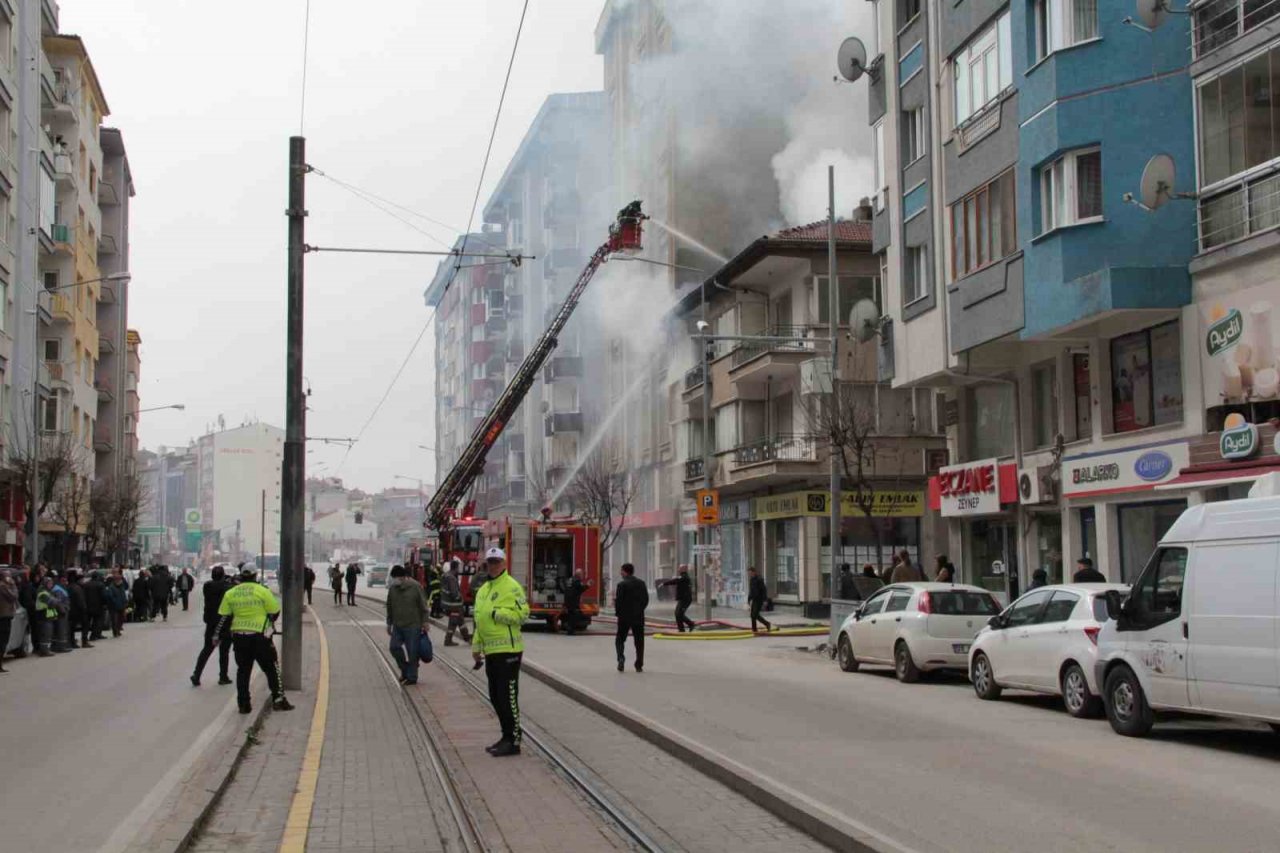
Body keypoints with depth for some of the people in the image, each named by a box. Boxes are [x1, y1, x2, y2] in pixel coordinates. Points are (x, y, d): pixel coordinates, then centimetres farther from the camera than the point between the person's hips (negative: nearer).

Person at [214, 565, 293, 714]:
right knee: (271, 668, 7)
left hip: (238, 636, 4)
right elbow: (274, 612, -3)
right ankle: (278, 700, 4)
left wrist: (217, 635, 13)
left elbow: (223, 617, 5)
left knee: (243, 670, 13)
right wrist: (268, 623, 17)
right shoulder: (262, 591, -6)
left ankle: (243, 704, 13)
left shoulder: (230, 594, 6)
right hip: (259, 636, -4)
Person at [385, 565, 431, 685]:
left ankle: (411, 677, 10)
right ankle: (405, 669, 24)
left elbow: (424, 607, -6)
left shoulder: (416, 587, -11)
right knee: (394, 648, 2)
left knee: (412, 652, 0)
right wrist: (389, 623, 14)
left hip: (412, 626, -5)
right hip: (397, 625, 5)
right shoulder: (392, 588, 3)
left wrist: (424, 623, -8)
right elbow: (389, 607, 14)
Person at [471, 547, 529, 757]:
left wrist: (497, 613, -18)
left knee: (507, 697, -7)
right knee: (496, 697, 13)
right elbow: (479, 621, 23)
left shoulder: (511, 586, -10)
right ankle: (507, 737, 23)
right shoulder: (484, 590, 17)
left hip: (508, 651, -9)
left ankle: (513, 741, -1)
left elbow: (523, 613, -18)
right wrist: (476, 646, 20)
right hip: (491, 651, 9)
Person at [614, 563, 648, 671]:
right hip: (638, 617, 4)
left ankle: (621, 658, -12)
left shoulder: (622, 584, -11)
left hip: (624, 617, -4)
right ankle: (639, 665, 8)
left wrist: (617, 612, -1)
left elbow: (619, 600, -14)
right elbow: (646, 600, 6)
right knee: (639, 641, 9)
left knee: (620, 639, 9)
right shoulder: (641, 583, 4)